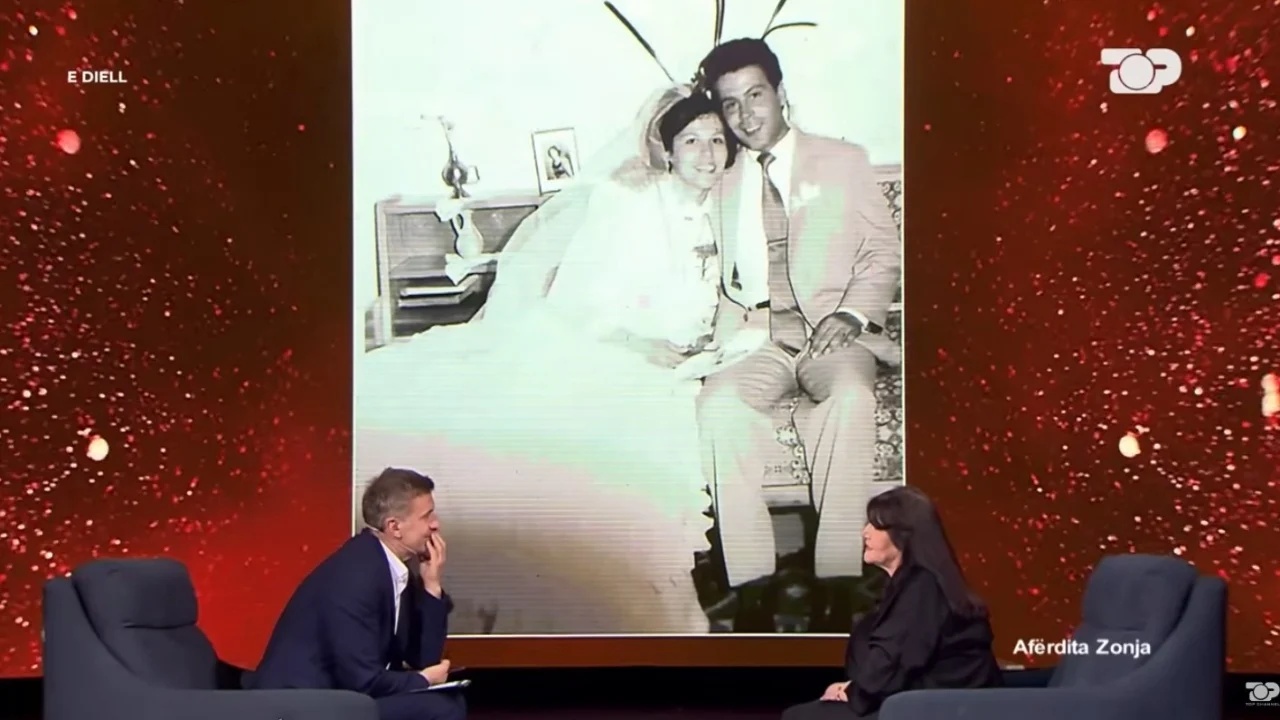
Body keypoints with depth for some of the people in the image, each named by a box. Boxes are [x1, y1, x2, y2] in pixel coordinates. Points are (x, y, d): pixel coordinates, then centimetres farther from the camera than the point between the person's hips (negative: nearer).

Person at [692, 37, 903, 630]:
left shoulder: (843, 162, 13)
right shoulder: (723, 184, 19)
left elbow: (883, 254, 10)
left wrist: (849, 315, -7)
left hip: (833, 334, -2)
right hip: (754, 337, 2)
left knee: (850, 398, -36)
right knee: (718, 403, -32)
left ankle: (838, 582, -35)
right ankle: (751, 583, -31)